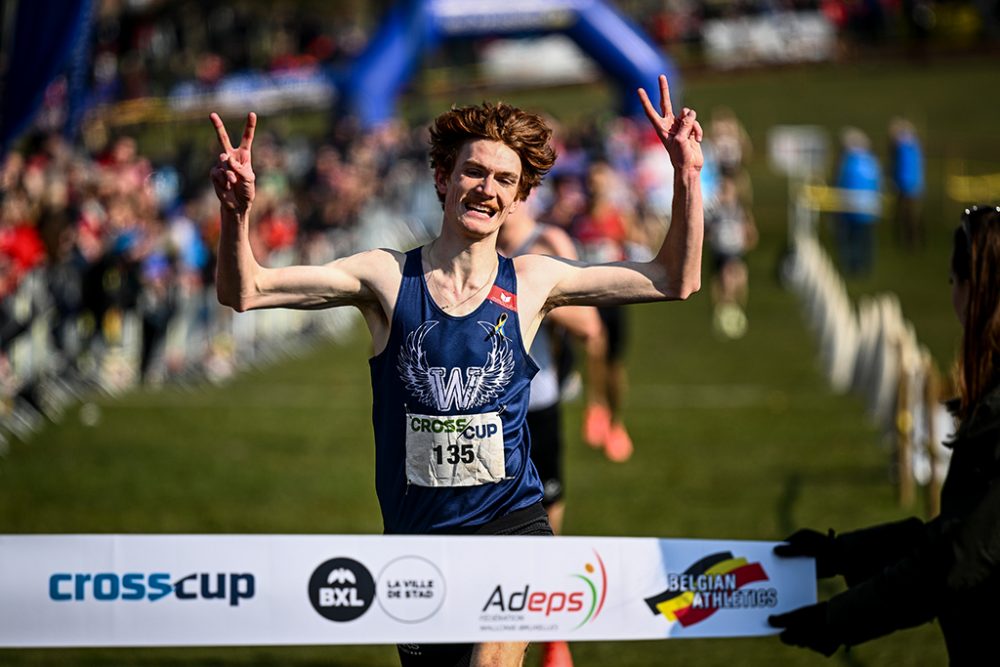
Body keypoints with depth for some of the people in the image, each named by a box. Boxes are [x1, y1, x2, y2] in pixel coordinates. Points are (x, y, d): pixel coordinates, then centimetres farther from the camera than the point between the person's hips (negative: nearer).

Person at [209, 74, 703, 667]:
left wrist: (687, 175, -5)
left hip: (511, 519, -1)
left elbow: (676, 282, 6)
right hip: (416, 530, 1)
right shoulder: (387, 277, -2)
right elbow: (244, 293, -7)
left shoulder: (532, 283, 1)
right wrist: (237, 213, -25)